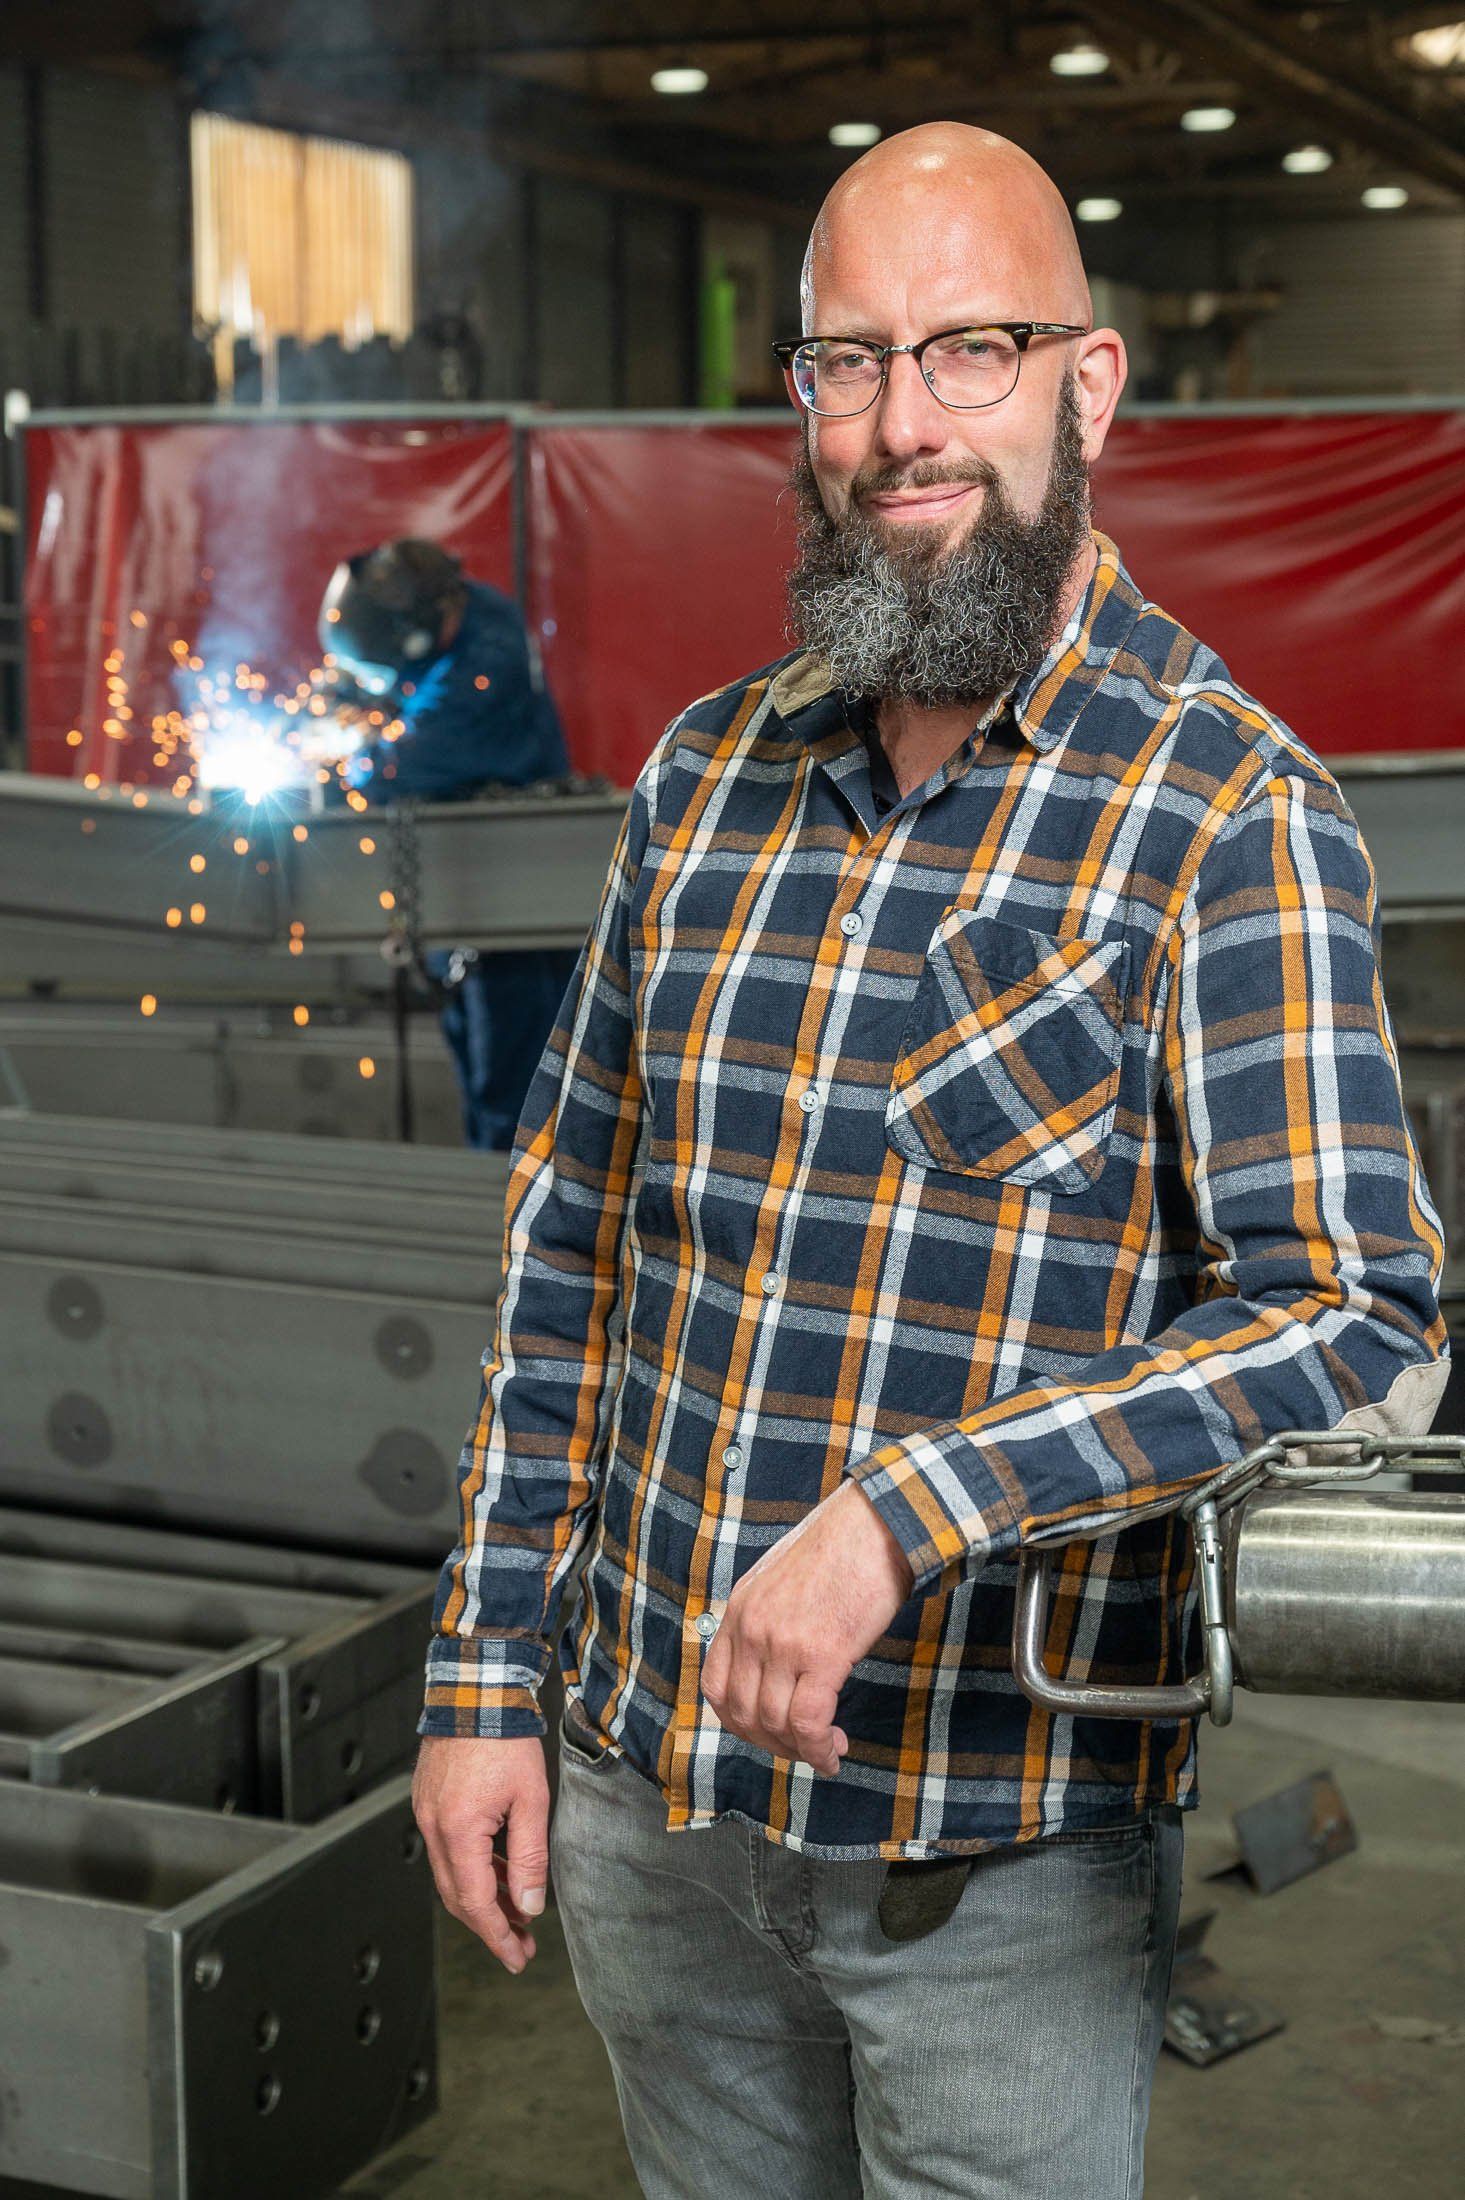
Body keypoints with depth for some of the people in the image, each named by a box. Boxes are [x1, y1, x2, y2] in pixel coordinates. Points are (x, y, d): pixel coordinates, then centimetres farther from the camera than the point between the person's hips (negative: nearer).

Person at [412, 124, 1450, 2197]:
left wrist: (905, 1510, -29)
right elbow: (572, 1228, 9)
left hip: (1002, 1852, -4)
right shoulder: (709, 769, 4)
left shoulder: (1231, 813, -13)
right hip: (644, 1792, 5)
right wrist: (485, 1670, 7)